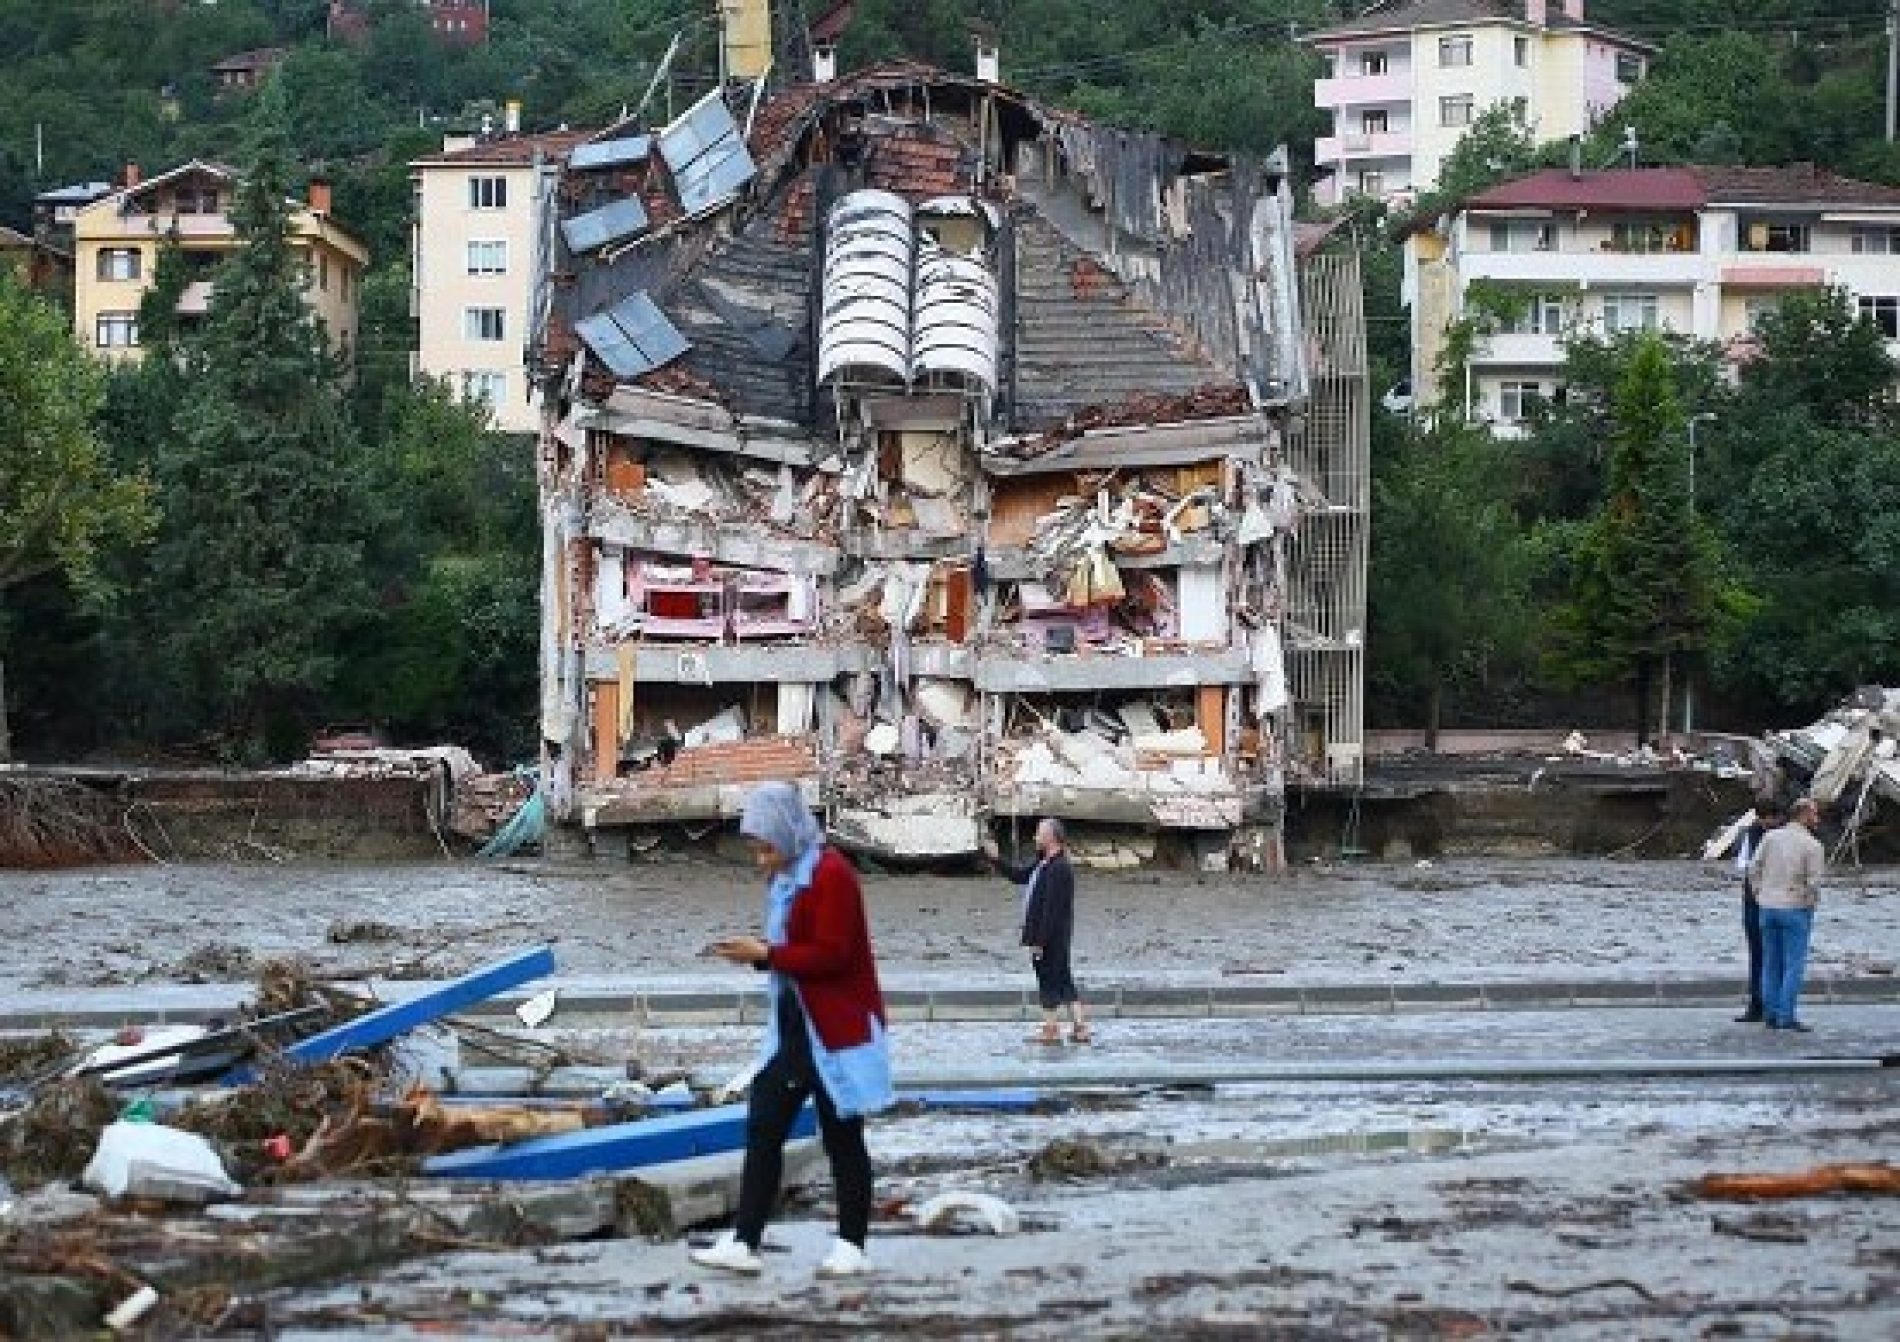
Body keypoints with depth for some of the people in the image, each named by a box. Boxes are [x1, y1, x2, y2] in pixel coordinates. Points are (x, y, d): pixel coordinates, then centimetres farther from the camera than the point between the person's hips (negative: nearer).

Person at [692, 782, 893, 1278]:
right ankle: (743, 1242, 3)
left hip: (838, 1028, -9)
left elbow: (831, 955, -22)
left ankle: (852, 1247, 8)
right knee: (763, 1128, 3)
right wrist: (755, 953, -1)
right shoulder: (785, 877, 14)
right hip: (793, 1027, 9)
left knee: (842, 1138, 0)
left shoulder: (831, 874, -16)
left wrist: (765, 953, -20)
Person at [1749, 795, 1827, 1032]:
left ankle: (1770, 1014, 12)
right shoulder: (1813, 846, -11)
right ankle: (1787, 1016, -5)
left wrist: (1760, 894, 10)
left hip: (1768, 907, 5)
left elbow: (1754, 868, 0)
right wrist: (1807, 904, 2)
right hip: (1795, 909, -5)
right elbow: (1814, 882, -14)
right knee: (1794, 964, -1)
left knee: (1771, 964, 11)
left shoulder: (1771, 837, 0)